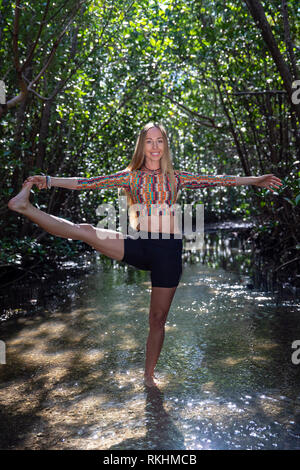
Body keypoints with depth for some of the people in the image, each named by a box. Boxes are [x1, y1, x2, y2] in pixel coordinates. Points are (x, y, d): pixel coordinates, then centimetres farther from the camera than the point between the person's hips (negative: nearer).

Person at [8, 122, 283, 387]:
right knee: (85, 231, -22)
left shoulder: (175, 178, 11)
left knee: (158, 317, 7)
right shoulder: (131, 177, 8)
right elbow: (88, 183, 1)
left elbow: (214, 181, 10)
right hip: (138, 245, 0)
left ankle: (149, 375, 22)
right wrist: (49, 180, -7)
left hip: (168, 250, 1)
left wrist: (255, 180, 8)